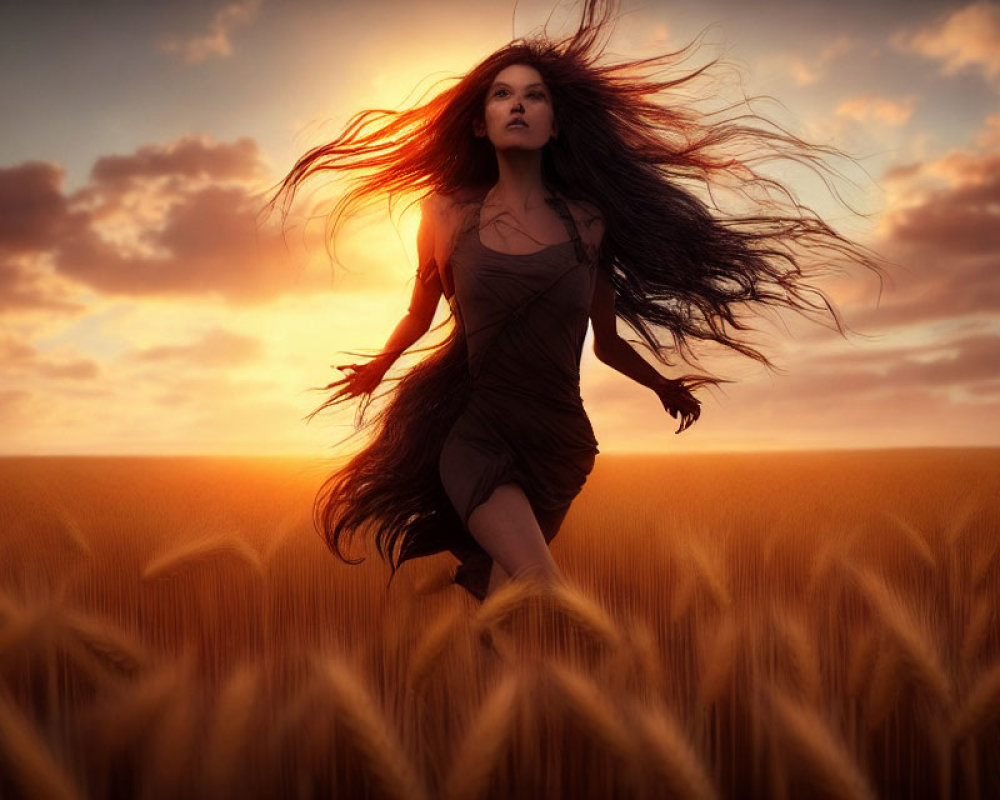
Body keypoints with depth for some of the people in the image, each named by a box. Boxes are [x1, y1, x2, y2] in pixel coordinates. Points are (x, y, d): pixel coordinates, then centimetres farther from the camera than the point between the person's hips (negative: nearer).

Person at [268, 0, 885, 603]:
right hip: (475, 431, -2)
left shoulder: (588, 221, 1)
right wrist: (376, 369, 30)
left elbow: (608, 343, 14)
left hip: (557, 440, 2)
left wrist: (665, 386, 25)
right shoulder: (450, 213, 0)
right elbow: (420, 313, 19)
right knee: (542, 584, -26)